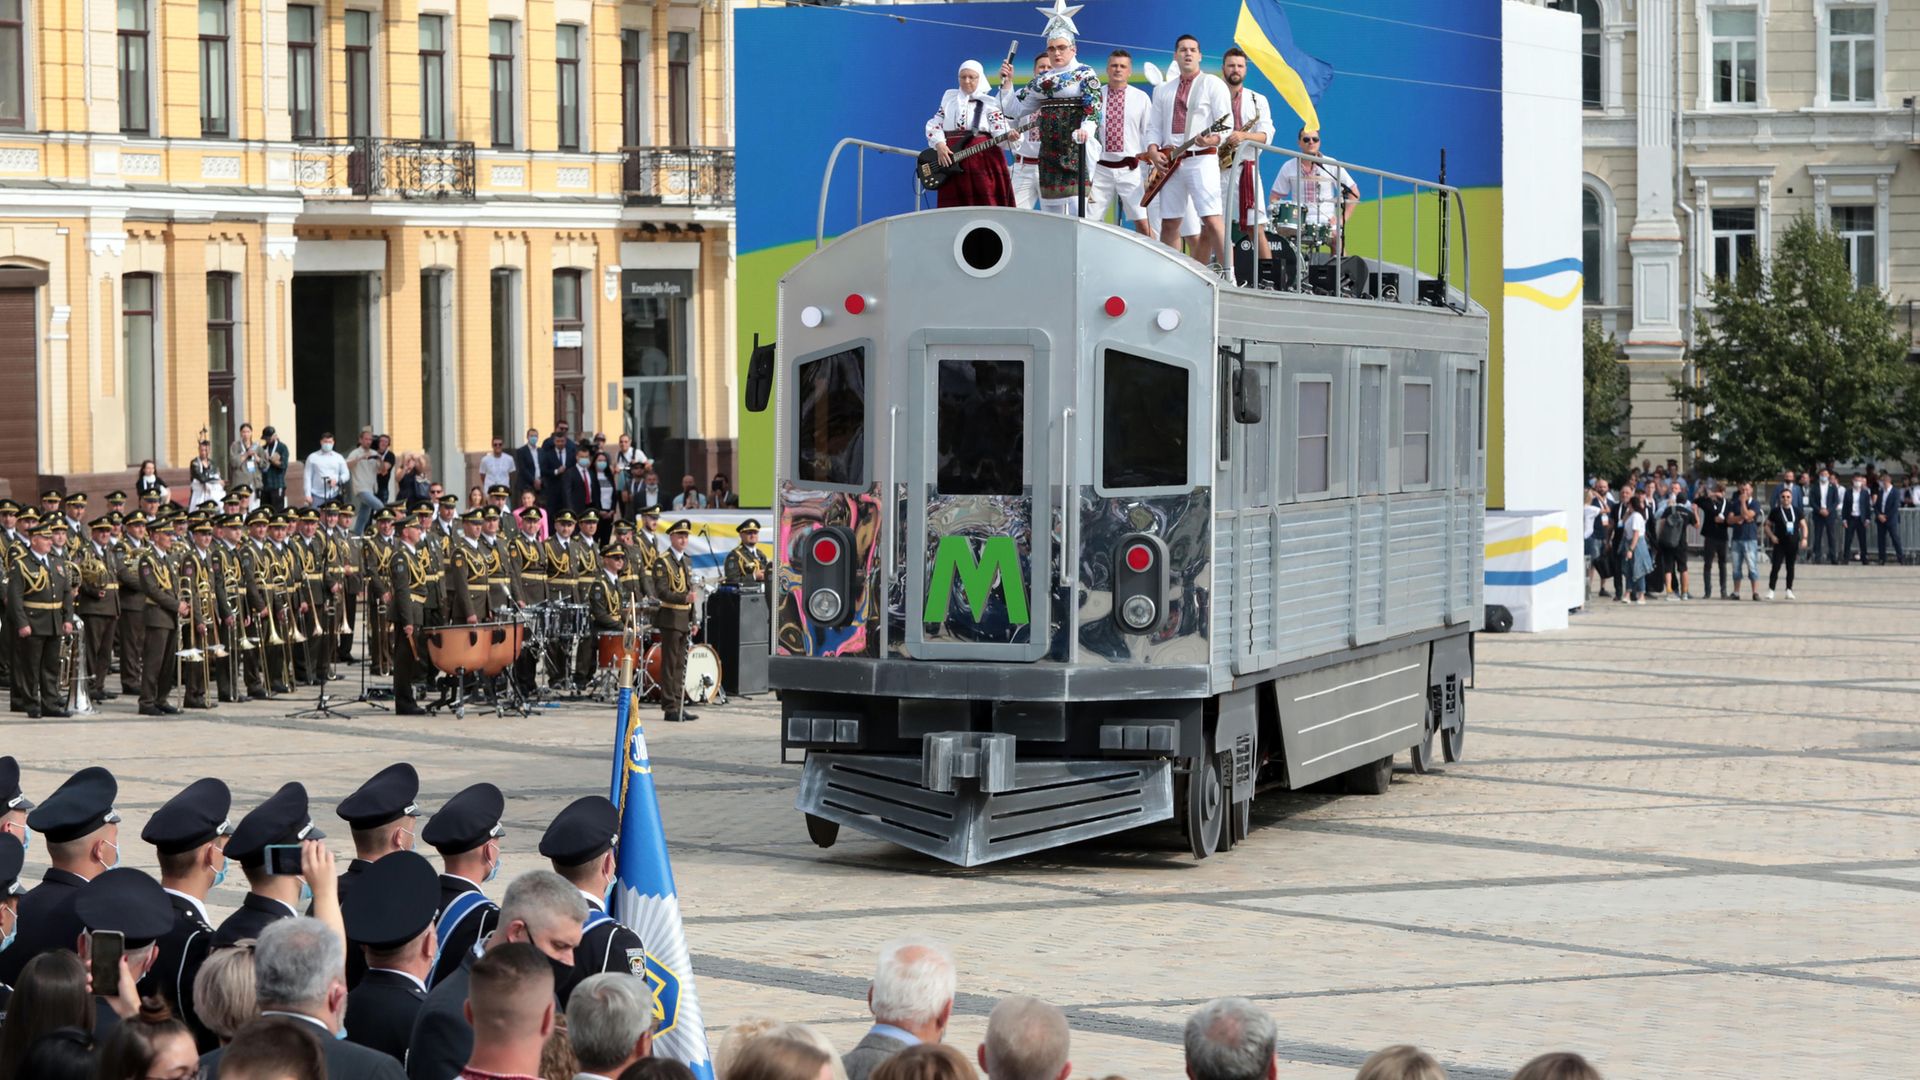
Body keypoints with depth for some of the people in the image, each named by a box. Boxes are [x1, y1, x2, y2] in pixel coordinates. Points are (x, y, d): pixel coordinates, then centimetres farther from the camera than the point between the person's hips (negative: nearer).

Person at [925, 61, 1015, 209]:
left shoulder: (990, 103, 4)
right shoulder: (949, 98, 15)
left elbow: (1000, 133, -7)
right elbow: (933, 125, 12)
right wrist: (939, 145, -7)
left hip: (982, 162, -3)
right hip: (950, 161, 3)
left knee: (985, 203, -9)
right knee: (953, 210, 0)